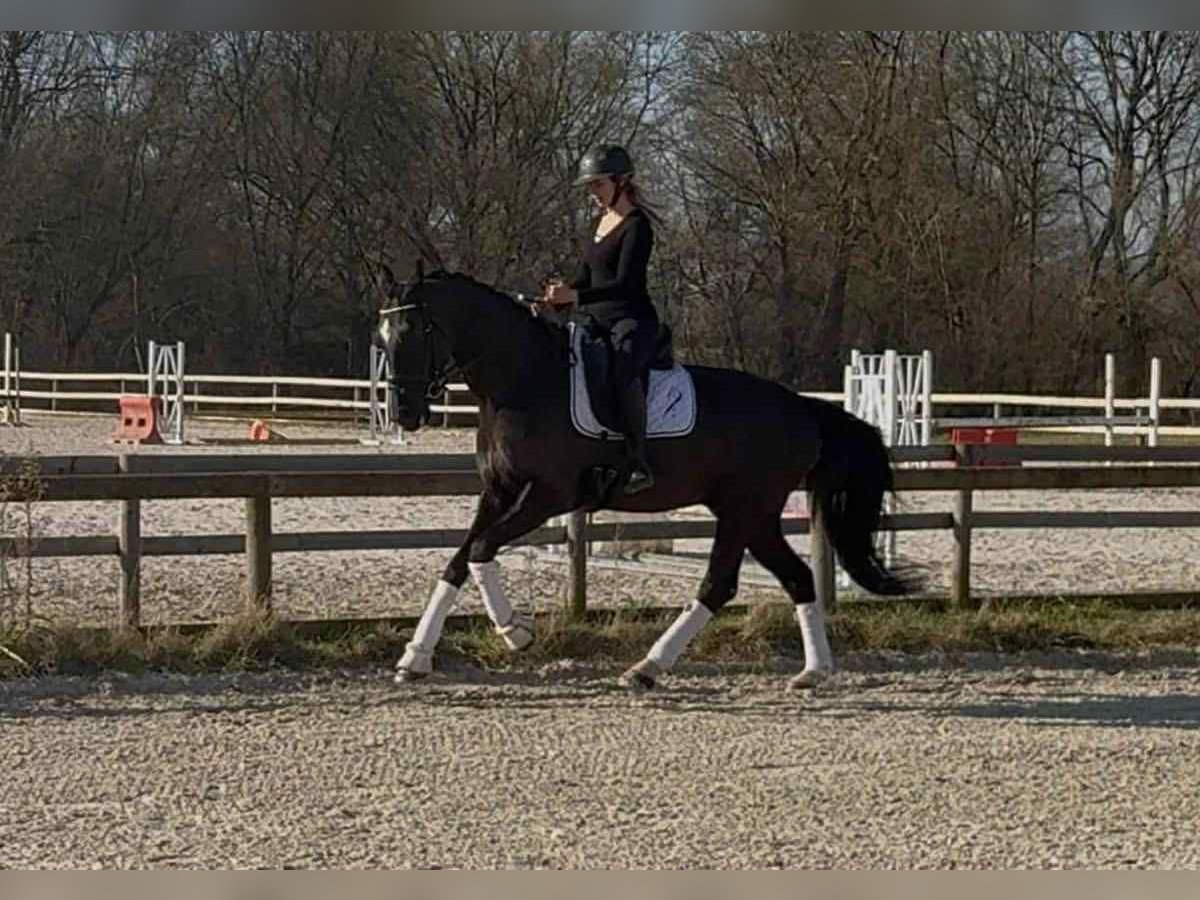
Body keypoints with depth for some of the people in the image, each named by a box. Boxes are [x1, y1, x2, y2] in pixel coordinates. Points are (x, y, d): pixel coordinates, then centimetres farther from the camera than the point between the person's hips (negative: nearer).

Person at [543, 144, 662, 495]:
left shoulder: (637, 225, -9)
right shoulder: (603, 220, 18)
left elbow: (625, 283, -21)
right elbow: (585, 278, 22)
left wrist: (575, 297, -32)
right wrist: (554, 300, 5)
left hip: (632, 321, -10)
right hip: (596, 321, 10)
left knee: (624, 371, -36)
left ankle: (639, 465, -38)